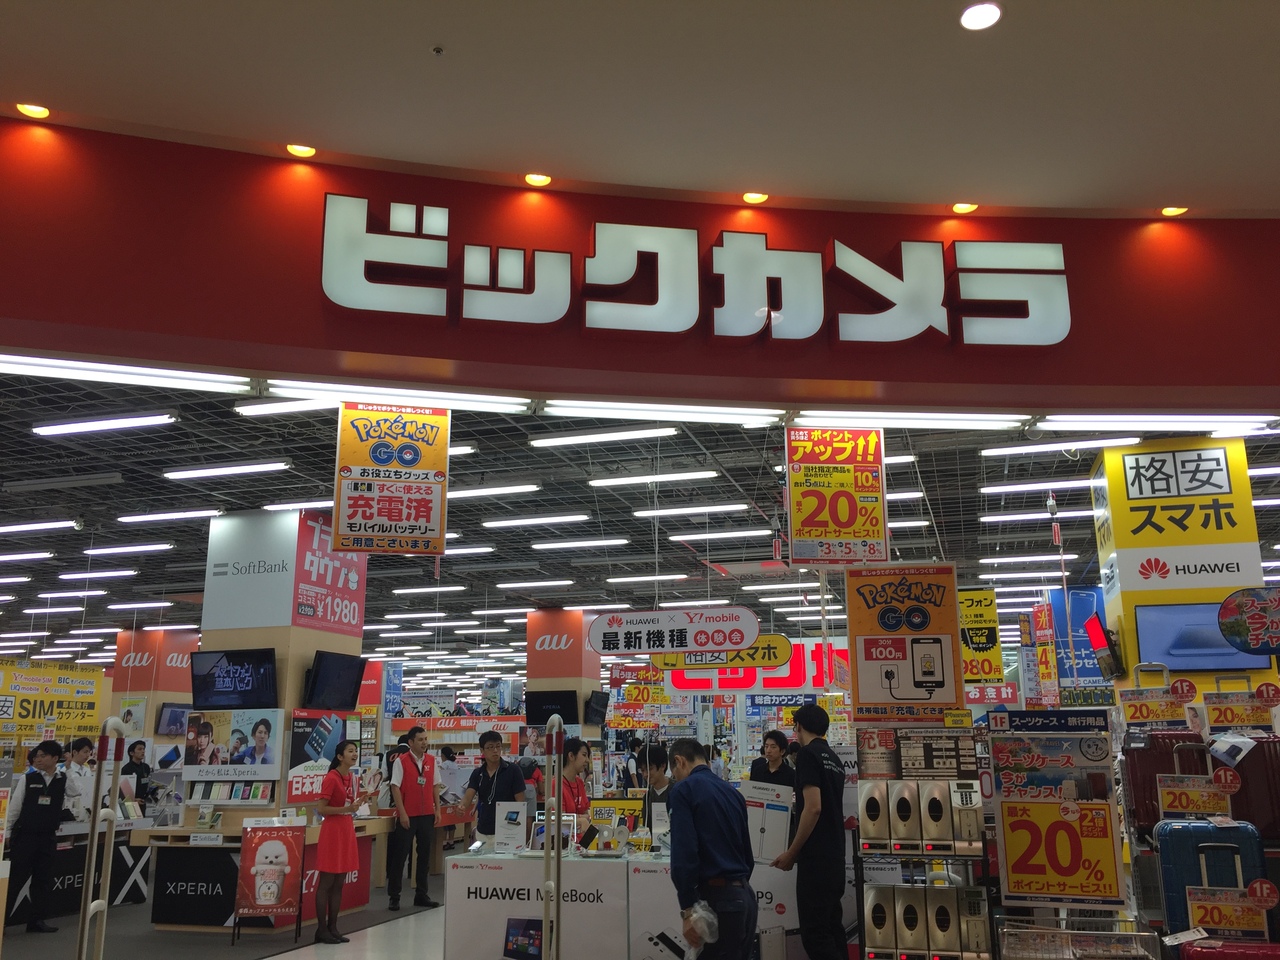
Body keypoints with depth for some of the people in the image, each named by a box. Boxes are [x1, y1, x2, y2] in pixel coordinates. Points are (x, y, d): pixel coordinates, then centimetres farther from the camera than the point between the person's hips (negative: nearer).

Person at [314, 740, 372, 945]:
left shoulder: (353, 778, 10)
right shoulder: (331, 778, -14)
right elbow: (321, 809, -15)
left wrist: (361, 801, 1)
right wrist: (345, 809, -23)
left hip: (347, 829, 8)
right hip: (332, 829, -8)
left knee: (339, 883, 10)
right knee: (326, 883, -2)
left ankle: (333, 928, 16)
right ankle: (321, 930, 4)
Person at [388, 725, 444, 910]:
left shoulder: (431, 760, 7)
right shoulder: (401, 761, -7)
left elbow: (436, 785, 12)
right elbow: (395, 787, -9)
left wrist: (437, 809, 5)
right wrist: (402, 813, -13)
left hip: (427, 815, 4)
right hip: (407, 816, -4)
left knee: (425, 855, 9)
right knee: (400, 855, 3)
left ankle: (421, 894, 18)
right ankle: (394, 897, 12)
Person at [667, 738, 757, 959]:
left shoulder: (684, 790, -6)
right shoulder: (733, 792, 16)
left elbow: (684, 852, -17)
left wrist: (687, 910, -15)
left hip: (718, 898, -7)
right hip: (745, 895, 7)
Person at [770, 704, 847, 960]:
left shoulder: (808, 754, -11)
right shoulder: (834, 759, 15)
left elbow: (813, 808, -19)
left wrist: (791, 853, -14)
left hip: (816, 857, -9)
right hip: (835, 856, 9)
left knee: (814, 931, -7)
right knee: (831, 926, 13)